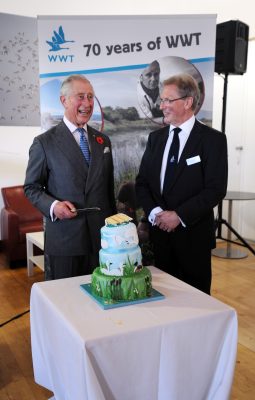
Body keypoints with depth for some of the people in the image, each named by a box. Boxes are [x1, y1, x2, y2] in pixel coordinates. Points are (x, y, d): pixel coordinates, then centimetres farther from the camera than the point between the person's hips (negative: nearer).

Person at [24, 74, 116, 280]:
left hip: (101, 238, 4)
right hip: (63, 239, -4)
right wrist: (53, 205, -19)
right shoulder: (44, 143, -4)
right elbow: (32, 187, 0)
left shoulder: (103, 141, 11)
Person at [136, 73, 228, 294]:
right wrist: (154, 212, -9)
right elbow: (142, 182, 8)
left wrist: (179, 216, -17)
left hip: (193, 234, -4)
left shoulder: (212, 139, -7)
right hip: (160, 231, 4)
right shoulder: (156, 138, 9)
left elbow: (216, 189, -13)